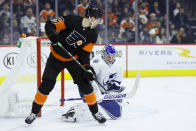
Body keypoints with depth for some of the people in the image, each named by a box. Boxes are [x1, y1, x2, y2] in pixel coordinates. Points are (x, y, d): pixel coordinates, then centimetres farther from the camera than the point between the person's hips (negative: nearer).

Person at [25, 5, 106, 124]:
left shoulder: (93, 35, -8)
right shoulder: (72, 20, -21)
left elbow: (84, 54, -5)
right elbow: (50, 24, -19)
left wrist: (87, 68, -17)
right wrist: (52, 34, -38)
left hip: (73, 59, 3)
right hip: (56, 57, -3)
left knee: (85, 83, -6)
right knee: (46, 85, -7)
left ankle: (95, 112, 10)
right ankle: (34, 112, 9)